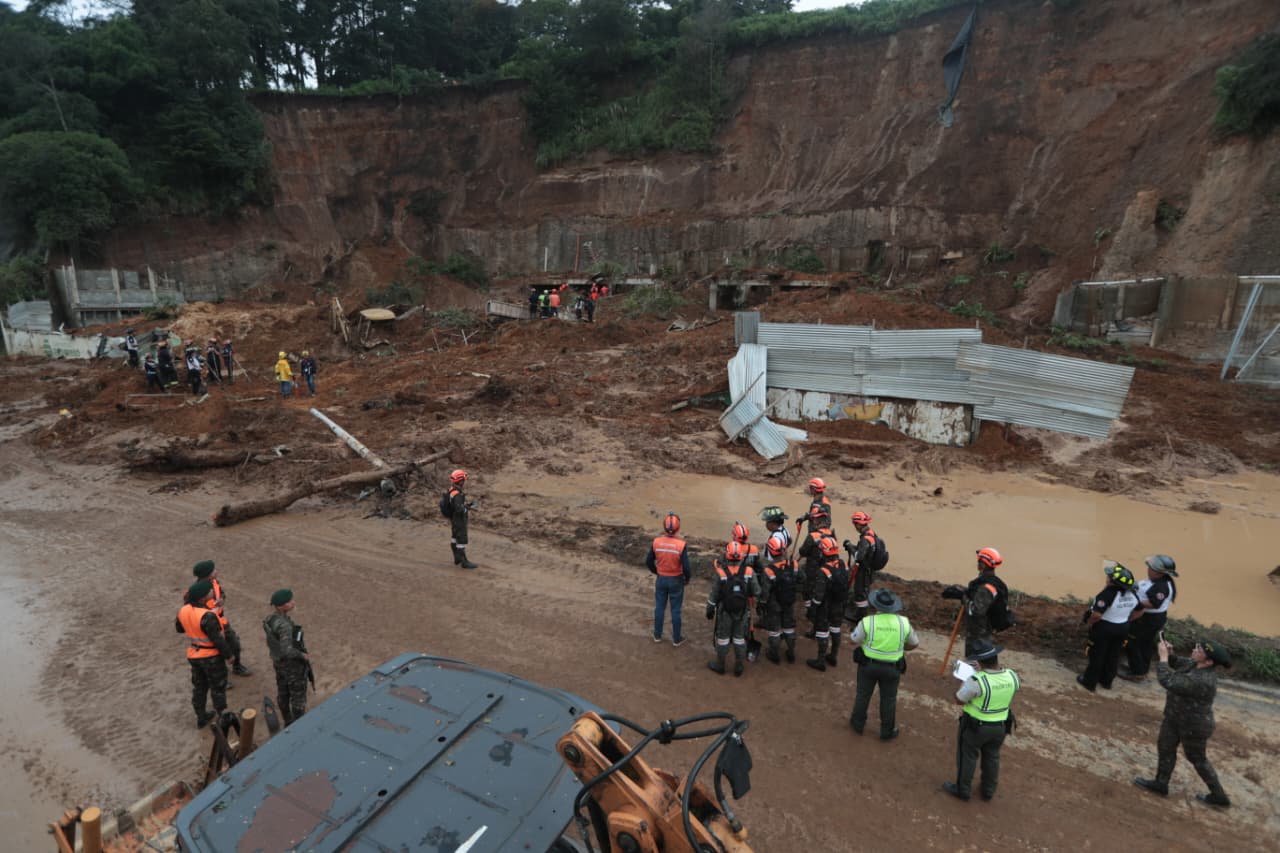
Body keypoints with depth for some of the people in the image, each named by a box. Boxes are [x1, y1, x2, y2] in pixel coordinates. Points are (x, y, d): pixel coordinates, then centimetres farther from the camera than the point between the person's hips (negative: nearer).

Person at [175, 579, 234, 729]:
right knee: (218, 688, 12)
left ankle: (201, 718, 37)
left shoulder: (184, 610, -9)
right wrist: (228, 653, -11)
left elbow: (179, 628, 11)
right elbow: (217, 639, -25)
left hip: (193, 655, 7)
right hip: (211, 656, -7)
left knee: (199, 687, 22)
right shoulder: (207, 616, -32)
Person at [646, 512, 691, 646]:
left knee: (659, 608, 19)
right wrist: (687, 579, -1)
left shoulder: (656, 542, -14)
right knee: (675, 610, 13)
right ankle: (676, 638, 28)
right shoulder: (682, 544, -24)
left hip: (661, 579, 2)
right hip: (676, 581, -2)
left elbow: (649, 561, -3)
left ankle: (657, 635, 33)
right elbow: (686, 567, -22)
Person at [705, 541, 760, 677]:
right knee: (739, 637, 18)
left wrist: (710, 609, 1)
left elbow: (714, 595, -13)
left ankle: (720, 665, 29)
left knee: (723, 637, 14)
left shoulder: (720, 572, -22)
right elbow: (757, 592, -9)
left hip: (725, 611, -2)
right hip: (742, 611, 2)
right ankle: (739, 666, 28)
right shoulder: (748, 572, -16)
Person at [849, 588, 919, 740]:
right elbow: (914, 644, 2)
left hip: (868, 664, -1)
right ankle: (887, 731, 32)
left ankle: (857, 724, 35)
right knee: (888, 699, 19)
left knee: (863, 694, 19)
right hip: (892, 668, 1)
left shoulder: (867, 621, -21)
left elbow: (852, 641, -9)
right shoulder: (903, 622, -14)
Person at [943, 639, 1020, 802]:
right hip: (1000, 726, 5)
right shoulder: (1012, 676, -16)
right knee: (992, 757, 24)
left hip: (975, 726, -5)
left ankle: (962, 789, 31)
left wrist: (965, 682, -3)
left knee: (967, 756, 15)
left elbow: (959, 700, -19)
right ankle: (988, 790, 40)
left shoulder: (977, 681, -33)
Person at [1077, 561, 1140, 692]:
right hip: (1123, 628, 6)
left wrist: (1089, 622, -13)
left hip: (1104, 628, -6)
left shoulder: (1108, 593, -29)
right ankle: (1107, 681, 36)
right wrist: (1124, 619, 18)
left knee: (1097, 655, 9)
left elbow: (1097, 614, -31)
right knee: (1113, 655, 20)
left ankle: (1089, 682, 22)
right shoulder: (1132, 594, -5)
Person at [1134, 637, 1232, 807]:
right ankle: (1160, 784, 37)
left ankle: (1219, 796, 40)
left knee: (1197, 759, 16)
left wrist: (1163, 657, -31)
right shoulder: (1196, 665, -12)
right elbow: (1178, 663, 8)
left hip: (1194, 725, -9)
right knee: (1165, 747, 20)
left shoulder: (1202, 681, -39)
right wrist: (1168, 655, -13)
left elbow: (1168, 681, -41)